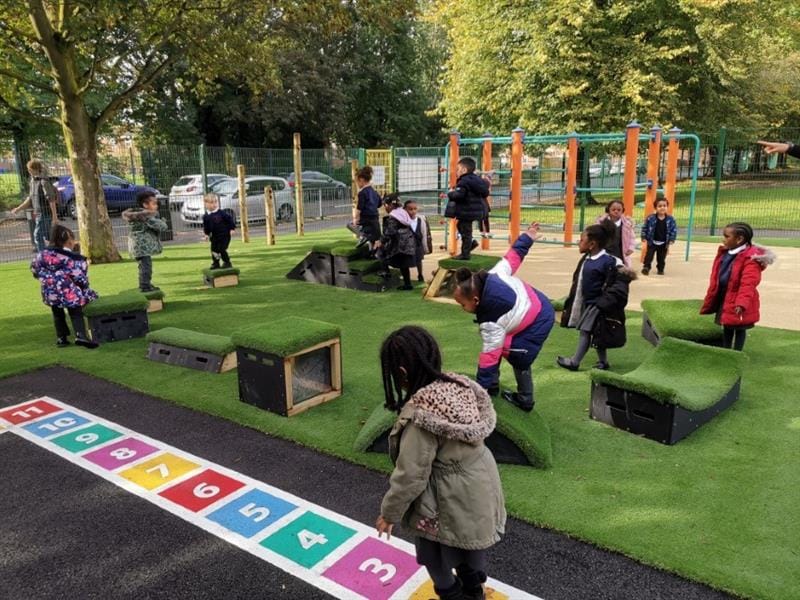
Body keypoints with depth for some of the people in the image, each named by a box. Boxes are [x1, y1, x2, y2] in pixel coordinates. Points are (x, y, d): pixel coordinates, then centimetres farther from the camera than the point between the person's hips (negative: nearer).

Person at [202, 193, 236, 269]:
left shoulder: (222, 213, -14)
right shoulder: (206, 216, 0)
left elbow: (230, 219, -9)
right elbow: (206, 226, 13)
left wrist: (232, 228, -10)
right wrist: (206, 233, 8)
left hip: (224, 235, -5)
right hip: (215, 237, 5)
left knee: (222, 250, -9)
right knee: (214, 250, 10)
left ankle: (227, 263, 8)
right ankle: (215, 263, 26)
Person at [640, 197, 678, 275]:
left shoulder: (670, 219, -7)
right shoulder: (650, 218, -13)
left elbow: (674, 230, 0)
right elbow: (644, 228, -5)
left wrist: (671, 240, -6)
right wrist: (644, 237, -8)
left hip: (664, 243, 2)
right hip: (652, 242, -2)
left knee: (661, 257, 12)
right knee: (649, 255, -3)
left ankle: (660, 269, 26)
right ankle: (646, 267, 2)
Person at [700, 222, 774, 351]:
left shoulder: (751, 258, -21)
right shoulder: (724, 253, 4)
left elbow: (748, 284, -29)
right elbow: (716, 278, 11)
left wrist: (742, 303, -38)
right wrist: (710, 301, 15)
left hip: (737, 303, -8)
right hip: (724, 300, 8)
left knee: (739, 329, 8)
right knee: (726, 328, 20)